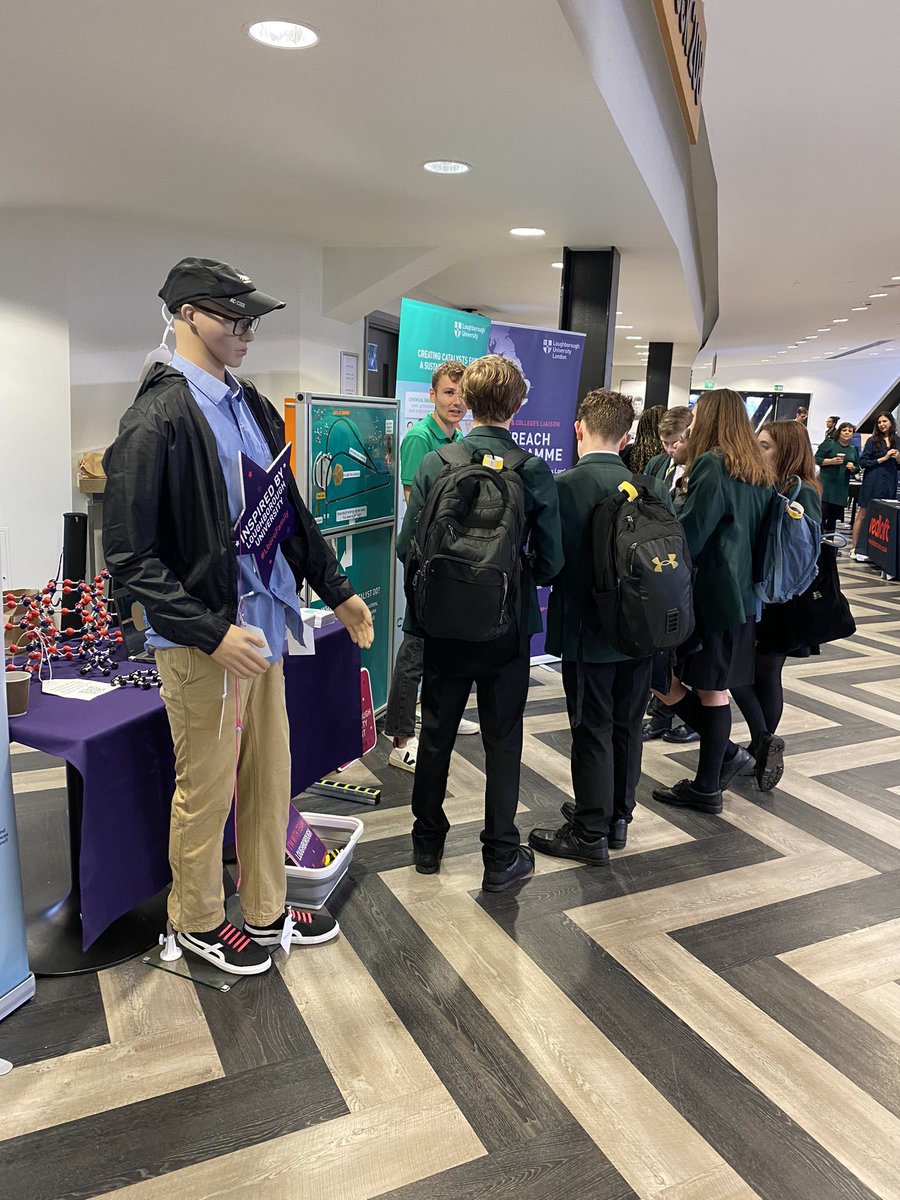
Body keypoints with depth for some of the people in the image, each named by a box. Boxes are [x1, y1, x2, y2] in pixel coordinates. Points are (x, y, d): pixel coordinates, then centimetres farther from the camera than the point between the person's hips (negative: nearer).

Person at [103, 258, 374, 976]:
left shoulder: (254, 407, 9)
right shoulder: (159, 417, -14)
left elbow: (291, 512, 18)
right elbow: (129, 556, -16)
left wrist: (338, 590, 18)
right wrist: (213, 633, -21)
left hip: (263, 624, 7)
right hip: (202, 642, -7)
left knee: (270, 778, 17)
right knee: (207, 792, 9)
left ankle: (266, 910, 37)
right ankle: (198, 922, 33)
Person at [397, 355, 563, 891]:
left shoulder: (435, 464, -8)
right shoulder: (536, 471, -10)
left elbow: (408, 546, -7)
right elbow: (550, 561, -9)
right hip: (507, 627, -1)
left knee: (436, 733, 16)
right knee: (503, 741, 11)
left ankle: (428, 842, 31)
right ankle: (502, 857, 20)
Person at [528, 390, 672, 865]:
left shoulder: (563, 487, -17)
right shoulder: (654, 488, -2)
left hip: (587, 630, -5)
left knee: (593, 732, 6)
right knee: (627, 727, 18)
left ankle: (591, 834, 18)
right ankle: (617, 816, 34)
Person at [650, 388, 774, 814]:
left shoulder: (712, 465, -12)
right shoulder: (760, 471, 13)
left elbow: (691, 534, -15)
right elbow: (757, 532, 17)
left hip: (709, 593, -8)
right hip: (742, 595, 8)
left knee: (662, 678, 2)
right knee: (713, 689, 12)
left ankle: (726, 754, 10)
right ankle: (707, 785, 17)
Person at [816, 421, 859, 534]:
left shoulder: (854, 450, 15)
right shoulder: (829, 443, 1)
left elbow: (857, 469, 19)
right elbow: (817, 459, -4)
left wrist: (852, 468, -4)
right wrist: (832, 461, -18)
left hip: (842, 488, 5)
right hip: (826, 484, -5)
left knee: (834, 516, 7)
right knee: (822, 514, -11)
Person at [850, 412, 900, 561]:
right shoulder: (873, 441, 0)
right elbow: (863, 462, -6)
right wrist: (883, 459, -11)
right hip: (873, 482, -3)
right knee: (863, 514, 1)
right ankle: (854, 548, 3)